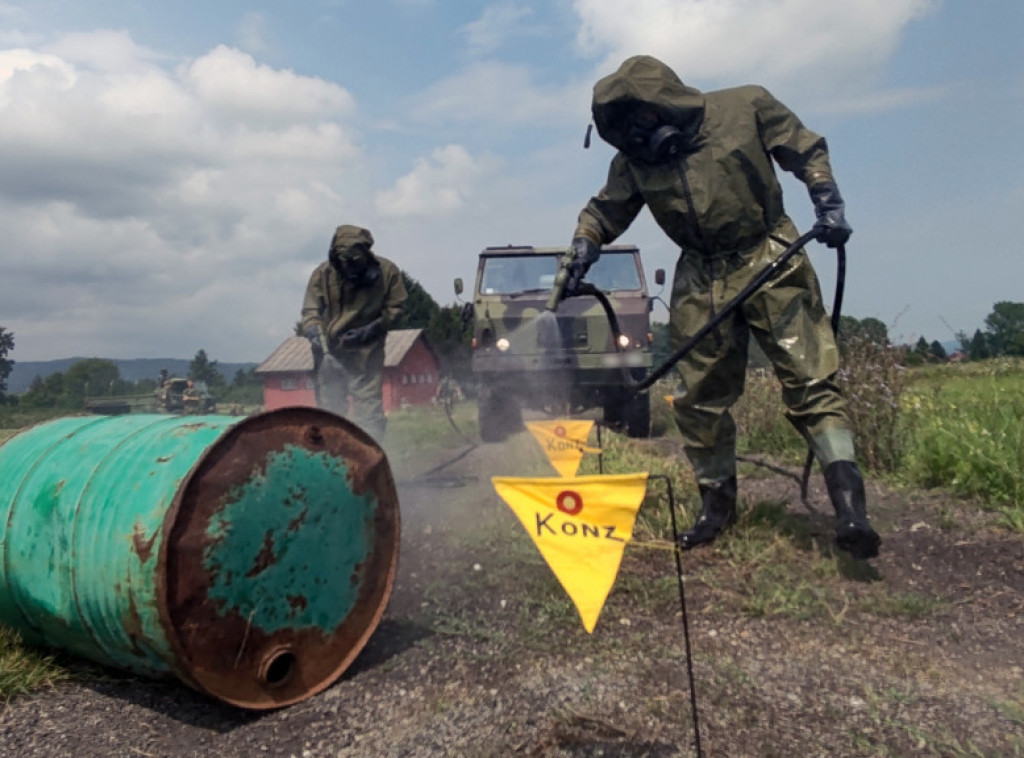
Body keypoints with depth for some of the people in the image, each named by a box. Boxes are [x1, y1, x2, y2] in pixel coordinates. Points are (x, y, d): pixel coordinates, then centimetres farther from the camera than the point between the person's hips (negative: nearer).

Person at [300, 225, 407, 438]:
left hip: (367, 351, -1)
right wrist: (315, 334, -23)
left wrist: (371, 330, -15)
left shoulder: (387, 272, -10)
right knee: (330, 405, 9)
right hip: (331, 350, 2)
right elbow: (310, 310, -3)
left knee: (368, 404, -6)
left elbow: (395, 308, -1)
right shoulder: (323, 273, -9)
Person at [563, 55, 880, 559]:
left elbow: (806, 151, 5)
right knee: (700, 397, 3)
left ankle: (849, 503, -12)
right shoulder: (633, 160, 5)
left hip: (771, 264, -3)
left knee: (809, 378, -11)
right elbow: (604, 211, 14)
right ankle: (717, 502, 17)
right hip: (701, 281, 4)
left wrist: (828, 203, -8)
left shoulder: (746, 107, -4)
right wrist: (581, 252, -3)